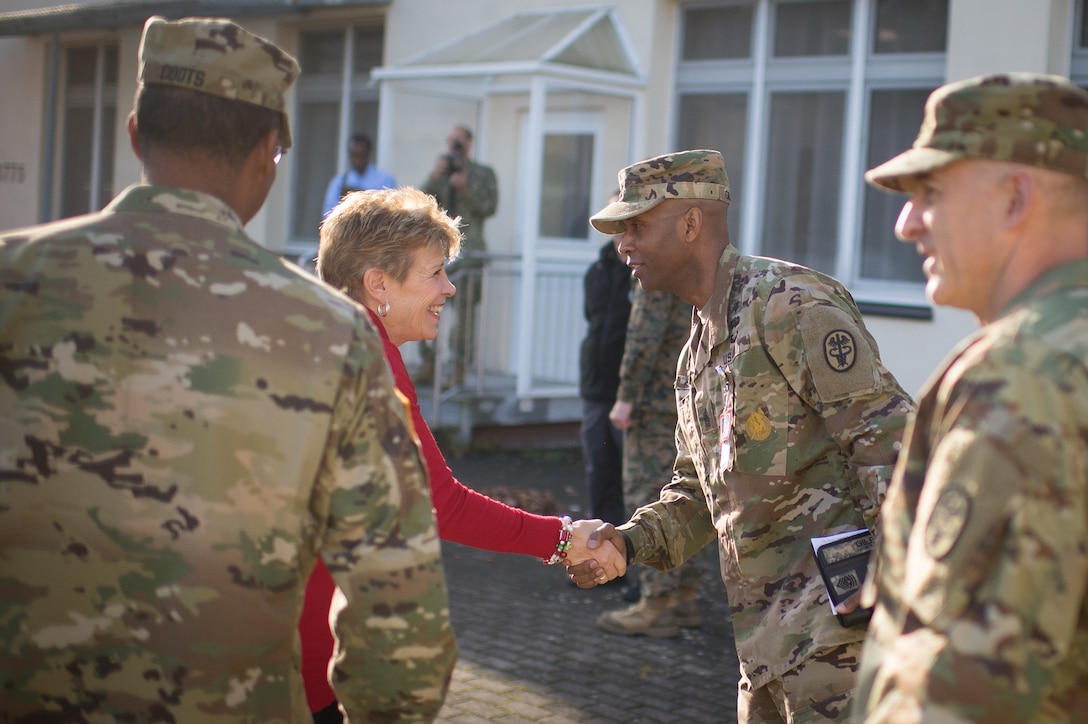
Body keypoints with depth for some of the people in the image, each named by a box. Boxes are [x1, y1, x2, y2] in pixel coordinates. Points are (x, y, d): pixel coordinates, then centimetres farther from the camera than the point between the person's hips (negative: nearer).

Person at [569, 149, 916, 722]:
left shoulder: (789, 303, -11)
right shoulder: (698, 347, 19)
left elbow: (886, 436, -17)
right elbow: (698, 492, 23)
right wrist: (627, 541, 5)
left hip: (832, 613, -9)